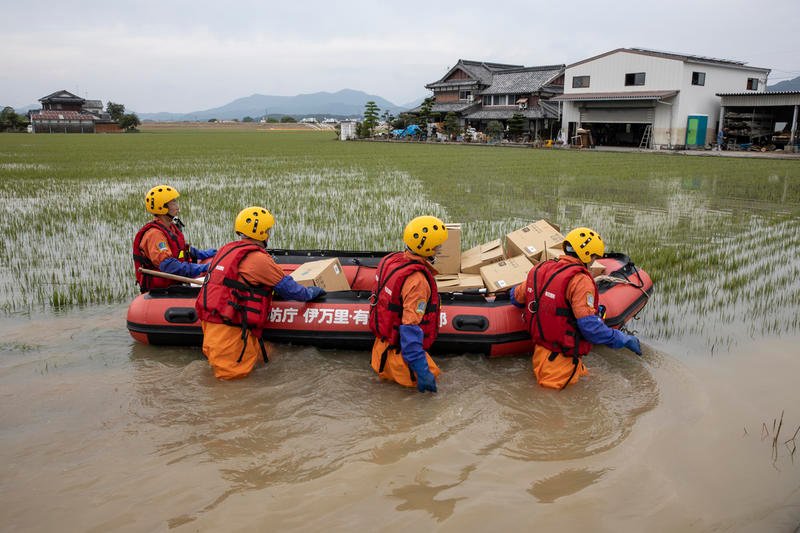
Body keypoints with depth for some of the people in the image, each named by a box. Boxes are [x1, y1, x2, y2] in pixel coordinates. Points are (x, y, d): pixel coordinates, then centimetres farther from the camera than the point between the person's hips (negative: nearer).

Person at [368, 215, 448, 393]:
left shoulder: (391, 260, -2)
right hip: (398, 350, -9)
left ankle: (384, 363, 15)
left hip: (384, 338, 9)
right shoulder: (417, 280, -29)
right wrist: (422, 372, -26)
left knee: (430, 372, 21)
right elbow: (411, 330, -30)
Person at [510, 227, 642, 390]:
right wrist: (624, 339, -7)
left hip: (540, 345, 8)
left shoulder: (540, 268, 6)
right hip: (563, 357, -8)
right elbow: (590, 326, -20)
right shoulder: (580, 280, -16)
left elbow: (517, 298, 20)